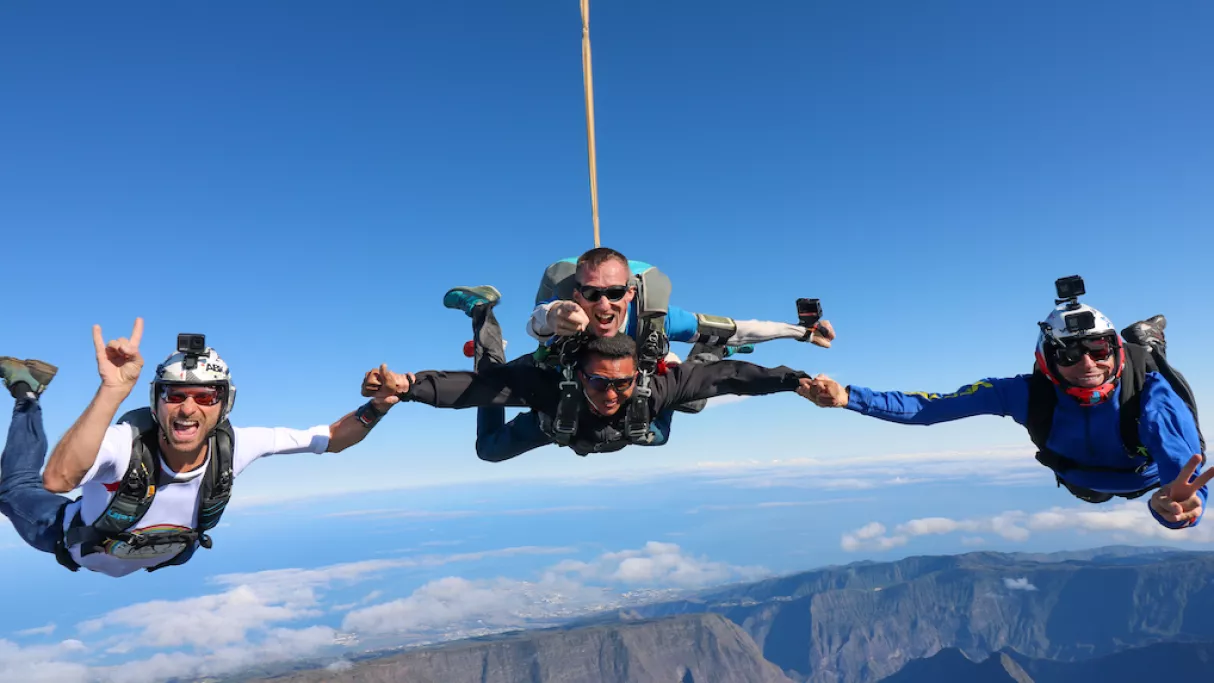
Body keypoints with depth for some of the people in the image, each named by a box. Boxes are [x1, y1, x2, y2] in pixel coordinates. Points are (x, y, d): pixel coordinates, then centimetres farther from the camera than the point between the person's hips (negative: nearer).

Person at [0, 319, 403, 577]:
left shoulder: (232, 446, -35)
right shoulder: (126, 442, -44)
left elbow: (331, 440, -31)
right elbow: (57, 480, -65)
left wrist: (376, 407, -49)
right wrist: (113, 391, -75)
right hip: (76, 544, -3)